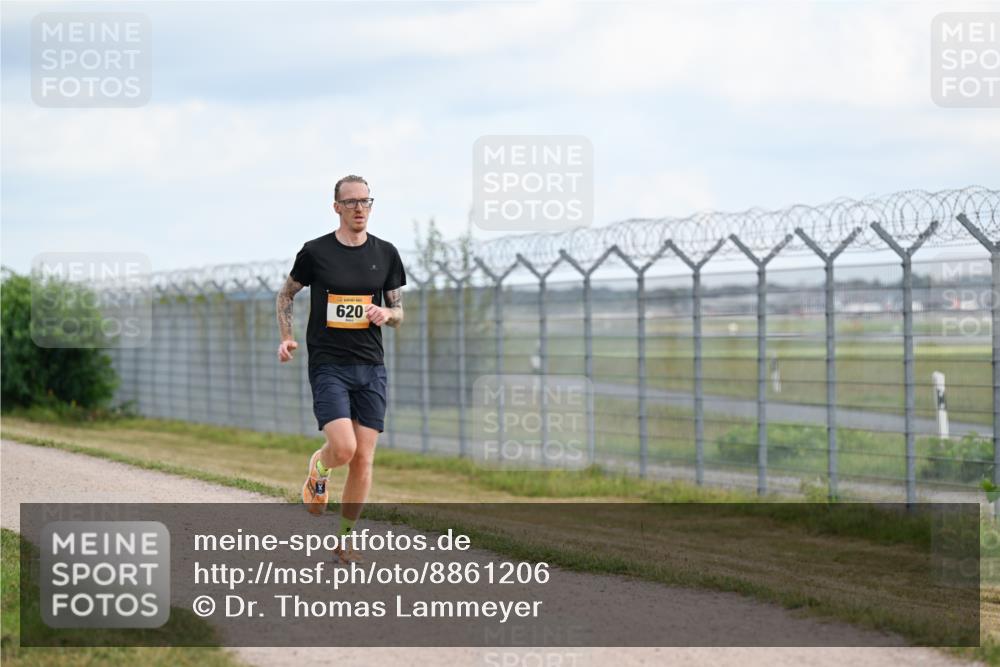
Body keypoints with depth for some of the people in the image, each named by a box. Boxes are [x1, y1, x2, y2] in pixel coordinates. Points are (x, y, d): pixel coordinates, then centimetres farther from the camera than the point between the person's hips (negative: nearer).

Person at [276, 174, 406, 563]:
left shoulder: (386, 254, 7)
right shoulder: (315, 252, -1)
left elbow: (398, 314, 14)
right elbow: (286, 294, 14)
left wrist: (387, 313, -9)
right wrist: (287, 338, 1)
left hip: (370, 368, 3)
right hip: (328, 366, -3)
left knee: (363, 460, -1)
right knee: (343, 449, -19)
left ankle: (345, 538, 13)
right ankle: (318, 469, 17)